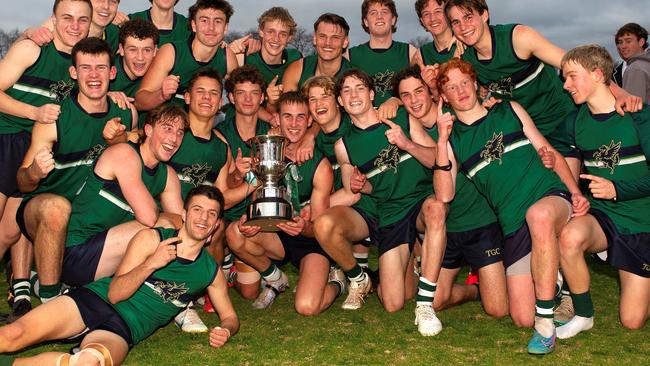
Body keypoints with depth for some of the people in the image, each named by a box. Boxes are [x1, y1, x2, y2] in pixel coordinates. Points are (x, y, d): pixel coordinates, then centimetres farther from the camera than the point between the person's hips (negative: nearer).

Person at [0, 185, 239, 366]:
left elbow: (230, 317, 22)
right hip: (94, 300, 0)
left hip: (123, 329, 0)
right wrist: (151, 264, -17)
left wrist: (225, 331, -3)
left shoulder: (211, 271, 12)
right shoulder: (150, 238, 3)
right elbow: (114, 294, -2)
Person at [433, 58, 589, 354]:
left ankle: (546, 323, -28)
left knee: (539, 214, -41)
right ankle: (548, 275, 29)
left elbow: (548, 151, 14)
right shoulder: (452, 138, 10)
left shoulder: (509, 111, 13)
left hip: (553, 196, -1)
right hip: (515, 226, 1)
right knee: (522, 318, -6)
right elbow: (444, 196, -3)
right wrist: (442, 142, -12)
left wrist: (576, 193, 0)